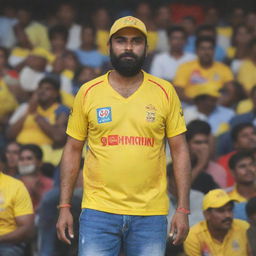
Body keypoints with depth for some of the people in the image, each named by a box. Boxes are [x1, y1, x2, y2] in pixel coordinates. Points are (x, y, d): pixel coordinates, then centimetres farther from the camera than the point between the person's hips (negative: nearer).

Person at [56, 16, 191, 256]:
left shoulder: (165, 92, 5)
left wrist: (183, 209, 0)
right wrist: (64, 207, 3)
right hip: (98, 211, 0)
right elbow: (73, 149, 9)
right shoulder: (88, 92, 5)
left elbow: (179, 150, 6)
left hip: (150, 214, 0)